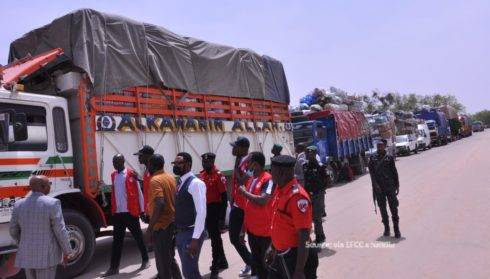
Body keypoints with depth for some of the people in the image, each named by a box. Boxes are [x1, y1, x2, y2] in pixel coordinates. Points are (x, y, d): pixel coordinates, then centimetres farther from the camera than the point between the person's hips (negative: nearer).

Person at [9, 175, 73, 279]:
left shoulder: (19, 204, 0)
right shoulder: (52, 203, -16)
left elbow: (14, 231, 8)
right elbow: (60, 231, -15)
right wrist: (67, 252, -4)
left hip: (27, 255, 6)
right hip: (46, 256, -6)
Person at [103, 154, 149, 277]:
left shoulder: (131, 174, -8)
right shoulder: (113, 175, 10)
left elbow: (138, 193, -6)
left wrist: (141, 210, -6)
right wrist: (113, 210, 16)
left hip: (130, 212, -5)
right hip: (117, 213, 5)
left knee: (138, 237, 9)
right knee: (117, 240, 8)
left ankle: (145, 260, 25)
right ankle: (114, 267, 14)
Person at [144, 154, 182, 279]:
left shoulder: (155, 180, -15)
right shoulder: (171, 177, 10)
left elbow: (159, 204, -27)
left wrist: (149, 229, -25)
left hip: (161, 225, -8)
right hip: (172, 222, 9)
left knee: (162, 261, 3)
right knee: (170, 258, 20)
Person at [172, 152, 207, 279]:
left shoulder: (195, 183, -16)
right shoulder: (180, 183, 10)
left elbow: (201, 212, -22)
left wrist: (195, 238, -24)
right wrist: (177, 232, 15)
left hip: (191, 234, -8)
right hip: (180, 233, 9)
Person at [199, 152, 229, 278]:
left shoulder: (218, 175, -16)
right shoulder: (202, 174, 7)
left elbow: (224, 195, -15)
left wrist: (223, 213, -16)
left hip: (215, 208, -8)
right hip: (205, 208, 8)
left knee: (215, 236, -1)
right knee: (212, 235, 17)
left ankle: (216, 266, 13)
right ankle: (222, 262, 32)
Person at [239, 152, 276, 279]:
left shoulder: (268, 179, -17)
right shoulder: (250, 180, 9)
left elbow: (263, 200, -30)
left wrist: (245, 192, -17)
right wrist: (244, 226, 17)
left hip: (264, 229, -8)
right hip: (252, 229, 8)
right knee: (257, 260, 18)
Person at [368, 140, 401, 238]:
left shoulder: (389, 158, 4)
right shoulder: (373, 159, 4)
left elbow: (394, 172, 6)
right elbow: (372, 173, -3)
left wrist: (397, 186, 2)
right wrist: (376, 185, -15)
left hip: (390, 186, -1)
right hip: (378, 188, 1)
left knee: (393, 207, -3)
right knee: (382, 208, 8)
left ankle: (396, 229, 3)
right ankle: (386, 228, 19)